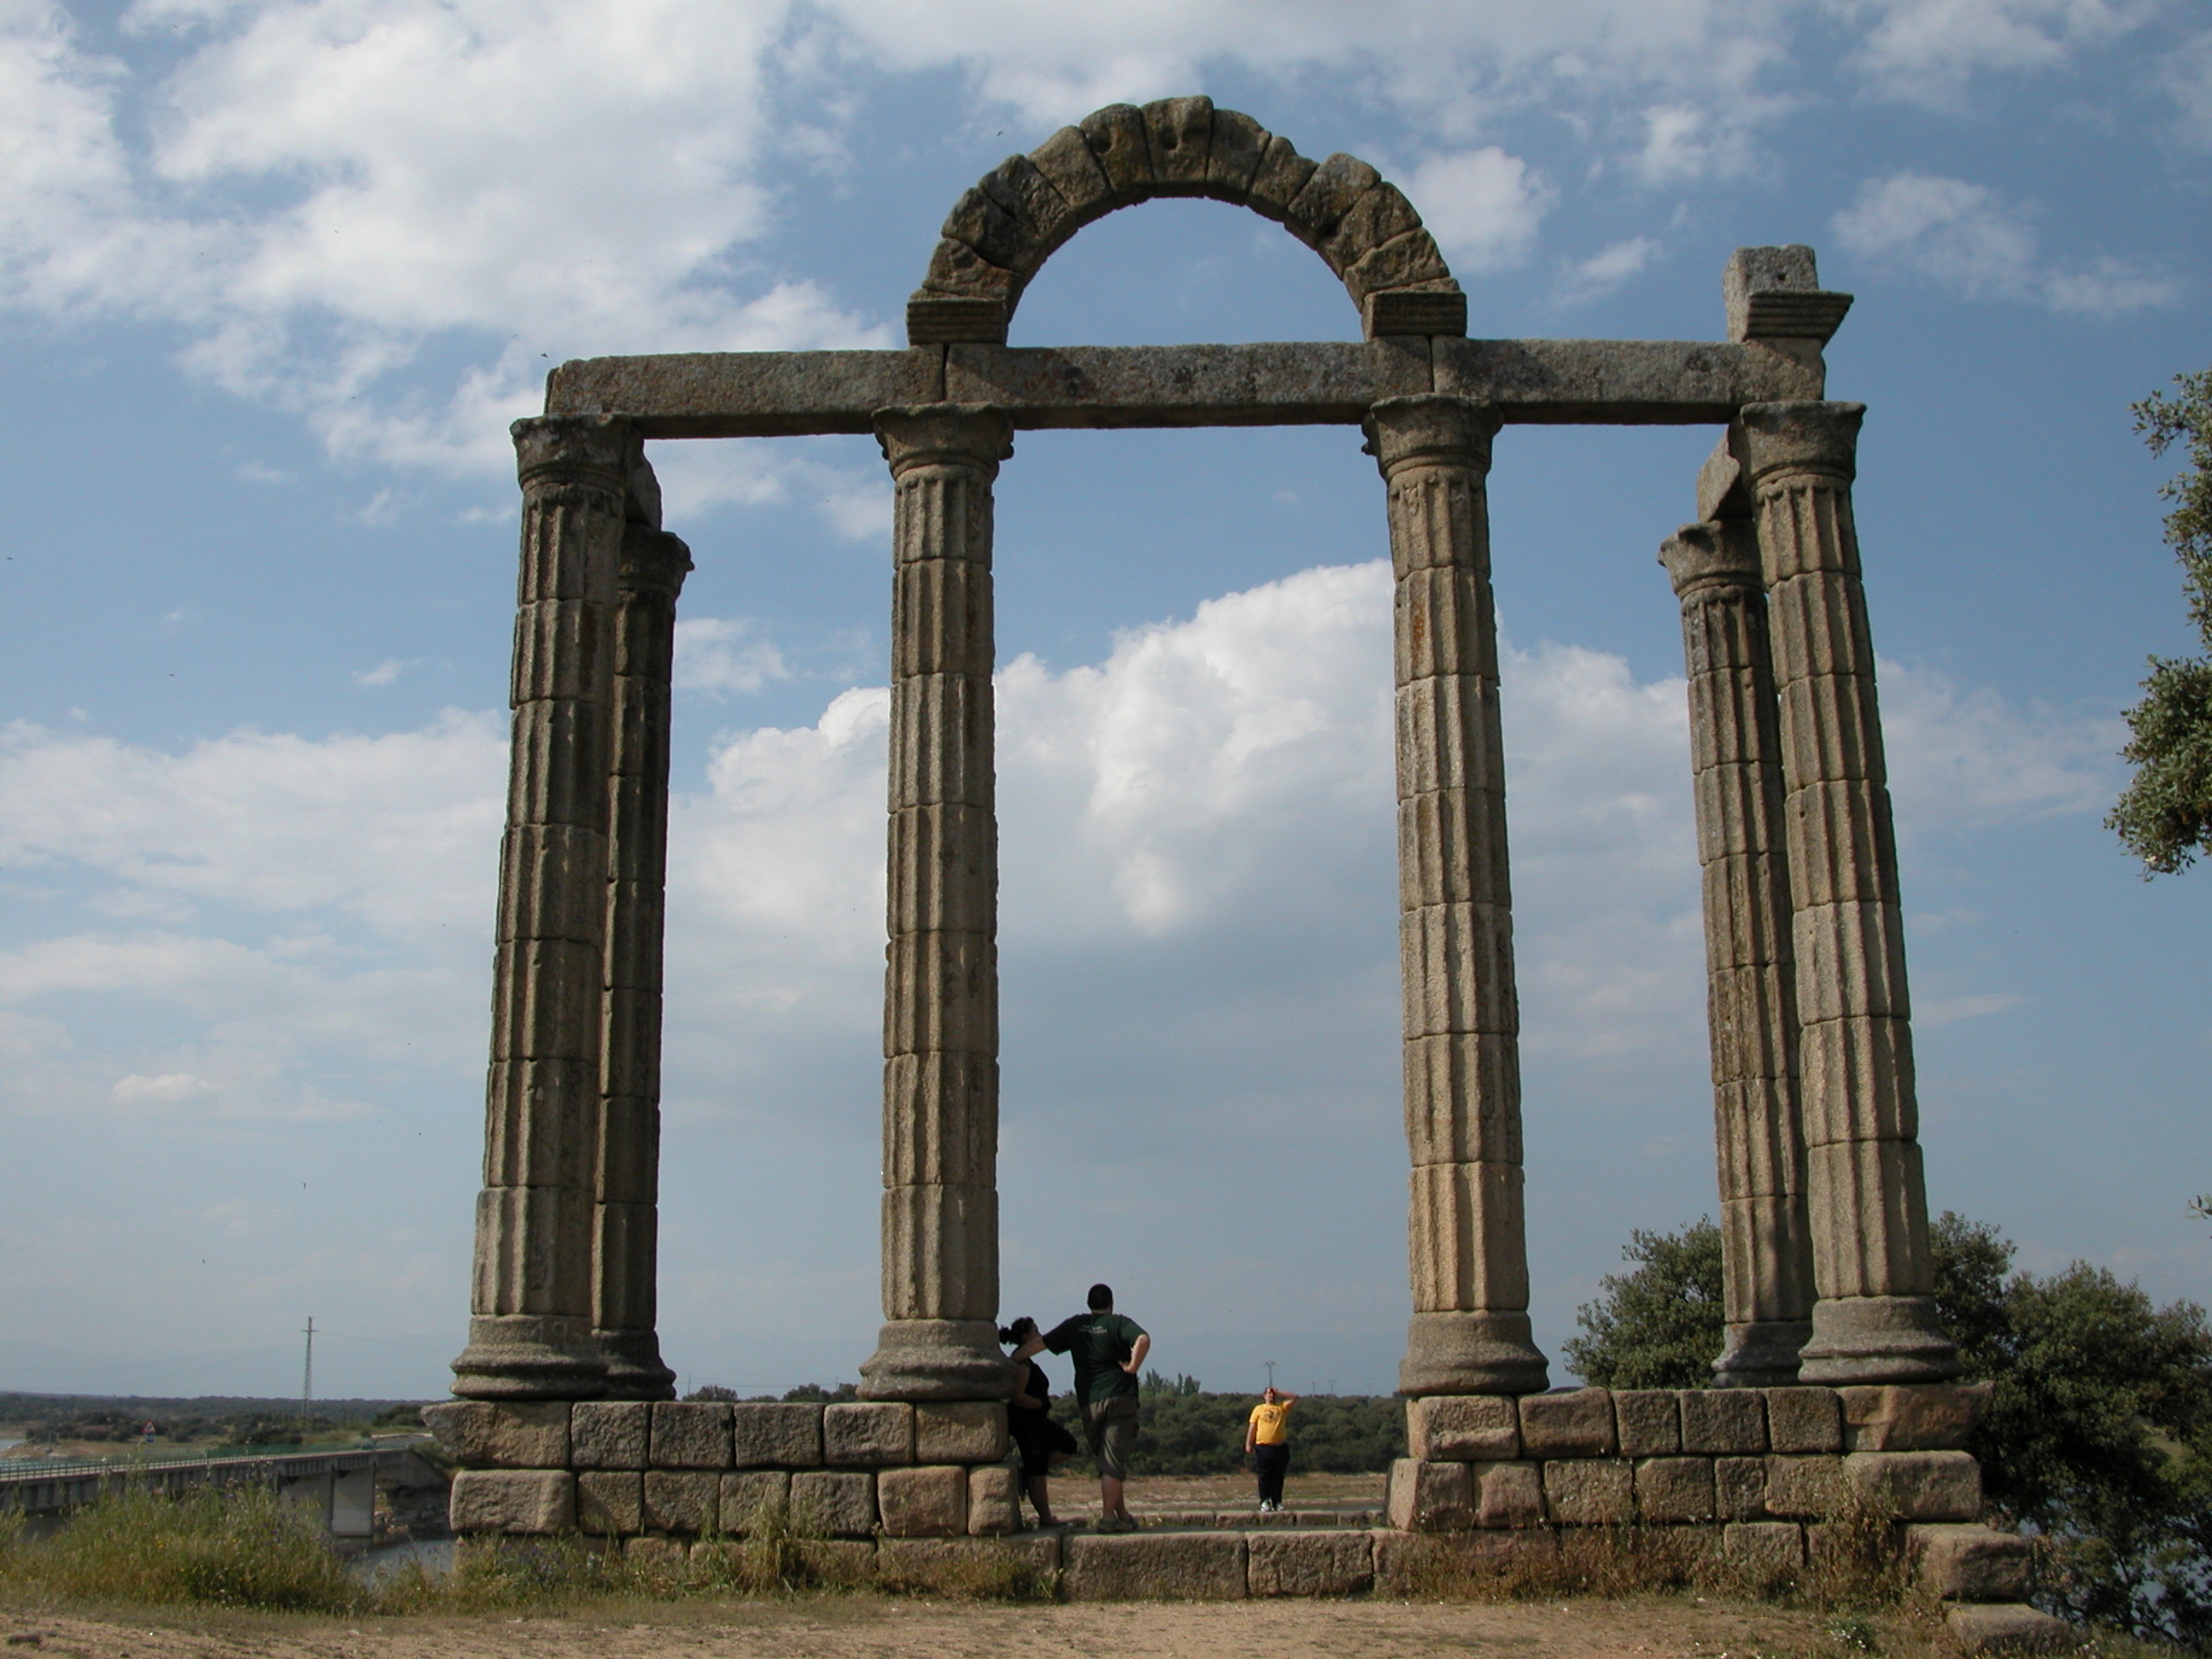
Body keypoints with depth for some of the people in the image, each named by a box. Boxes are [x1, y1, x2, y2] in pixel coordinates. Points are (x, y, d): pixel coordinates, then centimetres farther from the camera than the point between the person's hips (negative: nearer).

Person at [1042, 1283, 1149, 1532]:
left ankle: (1122, 1515, 16)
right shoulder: (1118, 1323, -1)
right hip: (1119, 1399, -4)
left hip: (1088, 1403, 4)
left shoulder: (1075, 1325, 11)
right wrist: (1132, 1366, -9)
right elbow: (1143, 1340, -20)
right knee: (1114, 1460, -4)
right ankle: (1107, 1517, -10)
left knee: (1105, 1461, 13)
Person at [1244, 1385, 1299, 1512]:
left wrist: (1278, 1392, 9)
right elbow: (1252, 1426, 8)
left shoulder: (1282, 1408, 15)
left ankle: (1277, 1502, 9)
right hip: (1263, 1447, -2)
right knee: (1265, 1476, -2)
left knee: (1278, 1477, 4)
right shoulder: (1259, 1409, 12)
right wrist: (1248, 1444, -1)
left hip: (1280, 1447, 2)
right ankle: (1264, 1502, 0)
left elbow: (1295, 1397, 10)